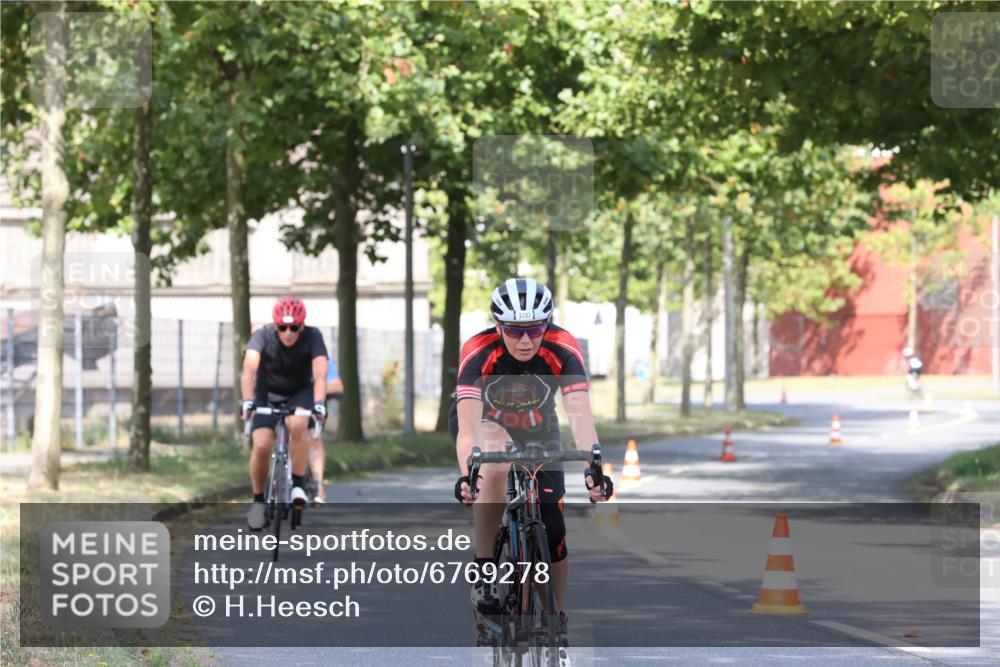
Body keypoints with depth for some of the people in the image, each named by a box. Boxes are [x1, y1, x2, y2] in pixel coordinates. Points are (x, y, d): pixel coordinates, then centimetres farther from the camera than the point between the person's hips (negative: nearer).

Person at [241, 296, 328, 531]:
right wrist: (248, 401, -53)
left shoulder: (312, 336, -23)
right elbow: (249, 369, -37)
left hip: (299, 393, 0)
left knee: (297, 425, -33)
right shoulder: (263, 336, -24)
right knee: (262, 446, -20)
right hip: (267, 394, 0)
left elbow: (320, 373, -35)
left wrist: (318, 403, -51)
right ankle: (258, 500, 3)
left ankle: (298, 485, -17)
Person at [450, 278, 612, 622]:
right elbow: (468, 425, -44)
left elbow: (580, 415, -40)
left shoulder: (563, 349, -31)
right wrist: (466, 475, -62)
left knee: (553, 532, -9)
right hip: (485, 424, -2)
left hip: (537, 432, 2)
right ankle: (484, 573, -29)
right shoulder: (478, 353, -35)